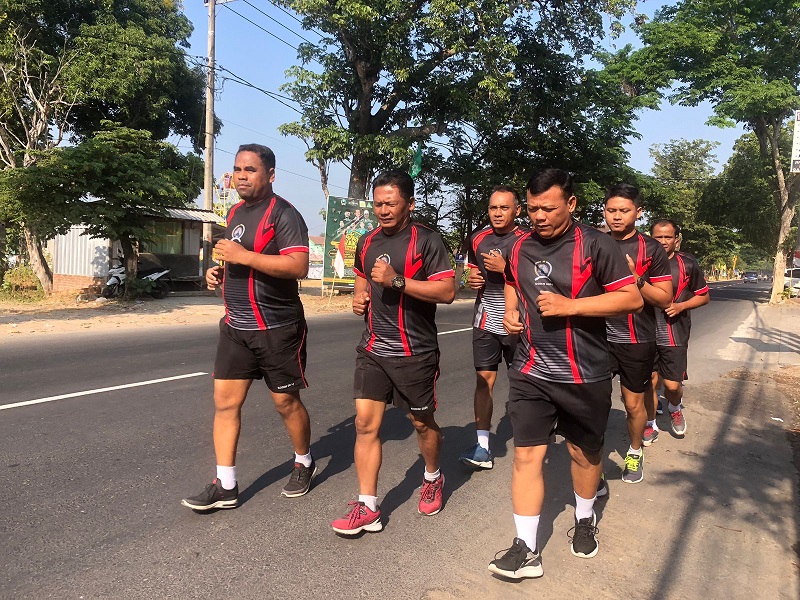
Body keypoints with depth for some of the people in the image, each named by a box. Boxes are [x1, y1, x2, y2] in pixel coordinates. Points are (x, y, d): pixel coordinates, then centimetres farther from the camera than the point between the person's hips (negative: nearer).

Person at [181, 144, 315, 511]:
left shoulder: (283, 214, -12)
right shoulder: (235, 213, 14)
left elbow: (298, 265, -25)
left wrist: (243, 255, -25)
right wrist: (218, 270, 8)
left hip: (276, 328, -7)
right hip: (235, 326, 7)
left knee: (286, 402, 6)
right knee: (225, 401, 4)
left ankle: (304, 464, 32)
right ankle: (225, 487, 15)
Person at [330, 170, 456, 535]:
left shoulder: (426, 241, -9)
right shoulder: (367, 242, 11)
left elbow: (447, 291, -16)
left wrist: (397, 280, -24)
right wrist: (359, 296, 6)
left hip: (415, 352, -4)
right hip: (373, 349, 5)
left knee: (422, 422, 12)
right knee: (365, 423, -3)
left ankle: (433, 478, 40)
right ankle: (367, 508, 7)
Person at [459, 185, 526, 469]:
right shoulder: (478, 238, 7)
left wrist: (505, 268, -21)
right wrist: (472, 279, -1)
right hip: (485, 320, 4)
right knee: (484, 379, 0)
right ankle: (482, 447, 4)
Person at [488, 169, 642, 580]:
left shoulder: (595, 245, -11)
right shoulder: (519, 247, 4)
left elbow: (633, 299, -13)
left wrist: (571, 305, -22)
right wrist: (510, 312, 3)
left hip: (584, 376, -2)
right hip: (530, 373, 3)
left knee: (584, 452, 17)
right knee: (527, 455, -1)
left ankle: (584, 520, 44)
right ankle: (526, 550, 9)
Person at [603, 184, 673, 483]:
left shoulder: (651, 249, -2)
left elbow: (665, 298, -5)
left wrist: (635, 279, -20)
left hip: (637, 341, -1)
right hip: (600, 337, 1)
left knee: (634, 404, 12)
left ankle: (635, 453, 35)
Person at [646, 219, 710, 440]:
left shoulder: (687, 265, -1)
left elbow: (704, 296, 7)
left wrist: (681, 306, -9)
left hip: (675, 334, -1)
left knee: (672, 385, -2)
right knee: (649, 382, 6)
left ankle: (675, 408, 33)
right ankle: (650, 424, 25)